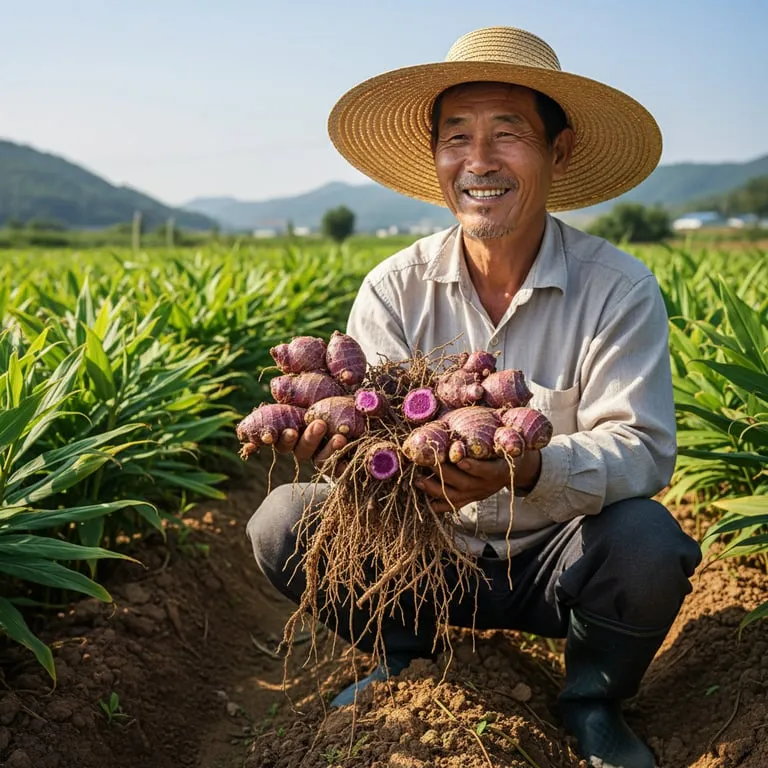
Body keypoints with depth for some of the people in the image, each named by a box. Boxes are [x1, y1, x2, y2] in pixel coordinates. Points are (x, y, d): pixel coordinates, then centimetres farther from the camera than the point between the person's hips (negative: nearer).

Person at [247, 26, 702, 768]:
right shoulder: (395, 287, -6)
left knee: (647, 540, -33)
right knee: (284, 520, -19)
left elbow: (640, 448, -23)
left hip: (555, 563, -1)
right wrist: (332, 434, -41)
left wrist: (530, 469, -44)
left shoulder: (619, 289, -14)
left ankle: (592, 696, 3)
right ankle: (402, 657, 11)